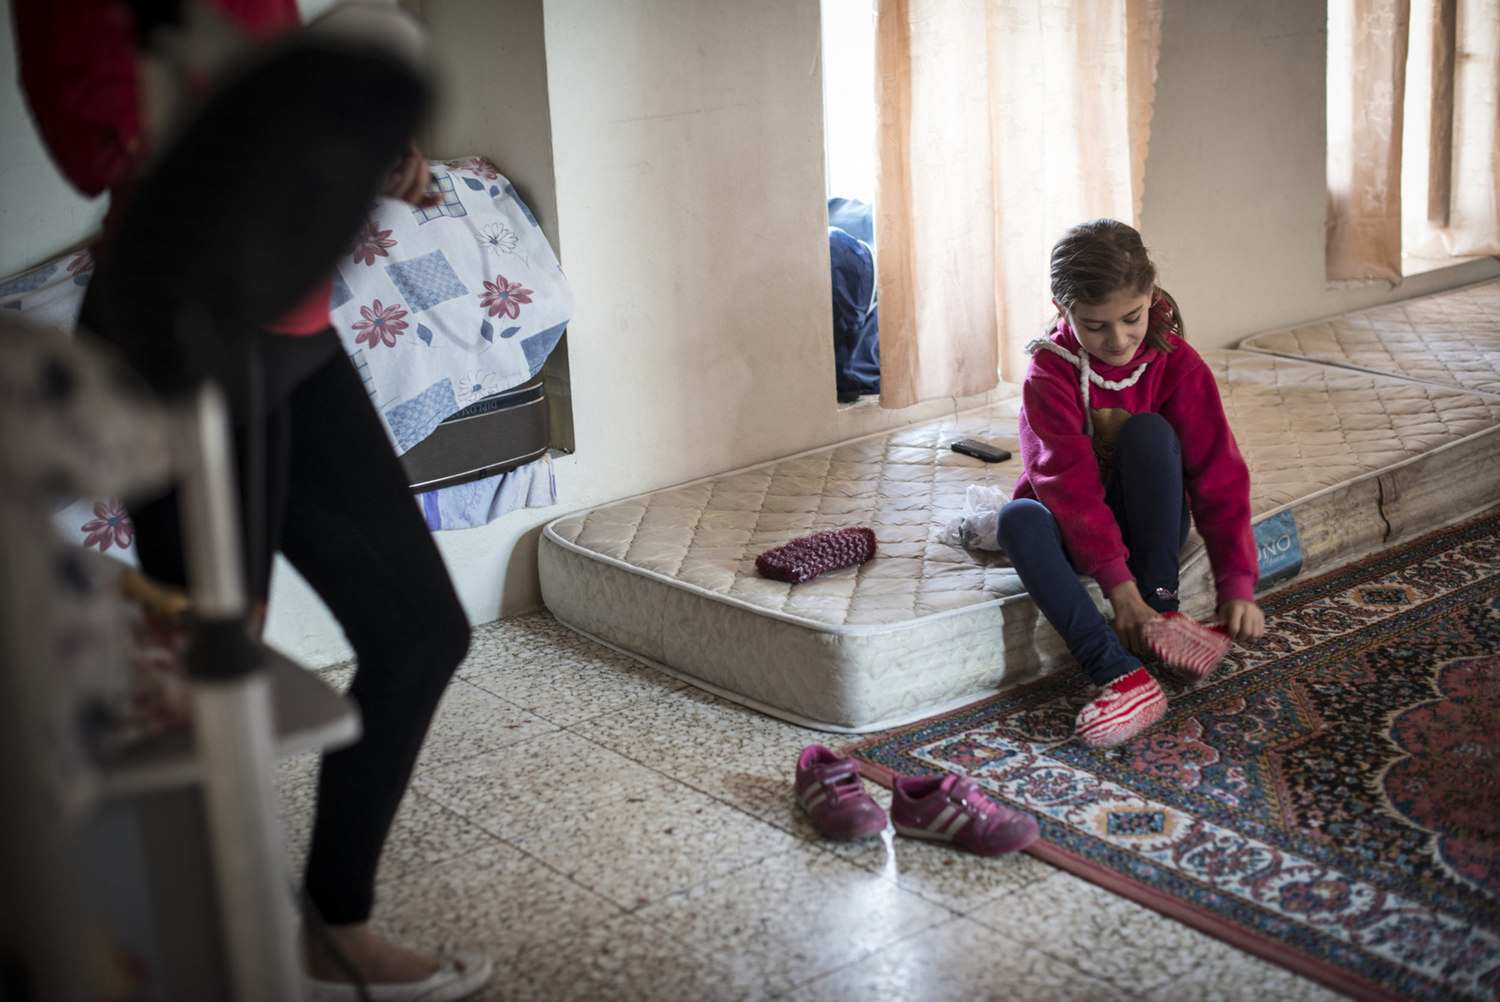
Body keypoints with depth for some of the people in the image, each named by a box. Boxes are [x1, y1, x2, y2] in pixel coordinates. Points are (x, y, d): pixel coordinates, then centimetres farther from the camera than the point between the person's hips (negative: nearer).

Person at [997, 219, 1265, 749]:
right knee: (1018, 520, -35)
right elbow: (1069, 481, -28)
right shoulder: (1049, 372, -18)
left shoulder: (1176, 364, -13)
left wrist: (1237, 585, -29)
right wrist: (1118, 584, -39)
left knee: (1148, 431, -28)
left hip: (1147, 523, 1)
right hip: (1075, 526, 0)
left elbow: (1218, 476, -18)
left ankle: (1160, 605, -22)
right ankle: (1120, 675, -44)